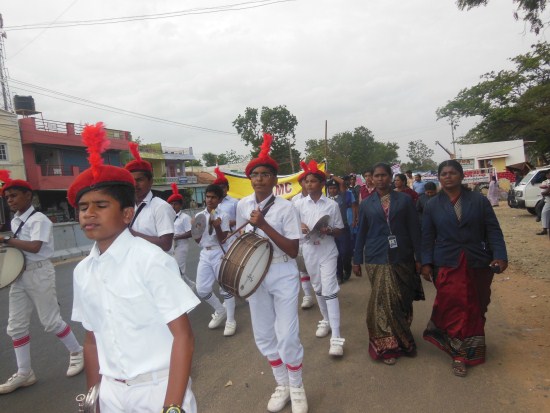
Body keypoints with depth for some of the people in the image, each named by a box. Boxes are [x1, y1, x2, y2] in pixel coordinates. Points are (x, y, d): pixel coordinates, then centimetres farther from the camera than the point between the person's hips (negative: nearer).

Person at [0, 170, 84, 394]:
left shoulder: (39, 219, -14)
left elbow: (34, 247, -25)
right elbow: (20, 245, 16)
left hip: (39, 273, -8)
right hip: (19, 275, 8)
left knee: (50, 320, 1)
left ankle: (77, 353, 23)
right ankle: (24, 373, 20)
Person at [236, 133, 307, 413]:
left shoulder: (285, 207, -14)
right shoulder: (242, 205, 0)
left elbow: (293, 250, -18)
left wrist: (264, 225, -26)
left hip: (282, 274, -4)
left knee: (287, 336, -2)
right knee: (263, 336, 12)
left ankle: (297, 388, 25)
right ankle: (282, 385, 35)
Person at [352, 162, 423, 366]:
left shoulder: (404, 200, 3)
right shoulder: (366, 204, 5)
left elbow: (414, 229, 3)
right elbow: (361, 233, 8)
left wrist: (419, 257, -1)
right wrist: (357, 260, 7)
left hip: (401, 257, 1)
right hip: (377, 258, 0)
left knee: (402, 300, 10)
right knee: (383, 301, -1)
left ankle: (400, 339, 30)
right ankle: (387, 345, 13)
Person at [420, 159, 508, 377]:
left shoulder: (479, 200, 2)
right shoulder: (432, 205, 4)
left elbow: (493, 230, 0)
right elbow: (427, 237, 4)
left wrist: (499, 256, -11)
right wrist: (426, 263, -1)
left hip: (478, 265, 1)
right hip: (447, 267, -1)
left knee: (476, 310, 12)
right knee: (453, 310, -3)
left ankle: (473, 349, 32)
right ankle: (459, 354, 12)